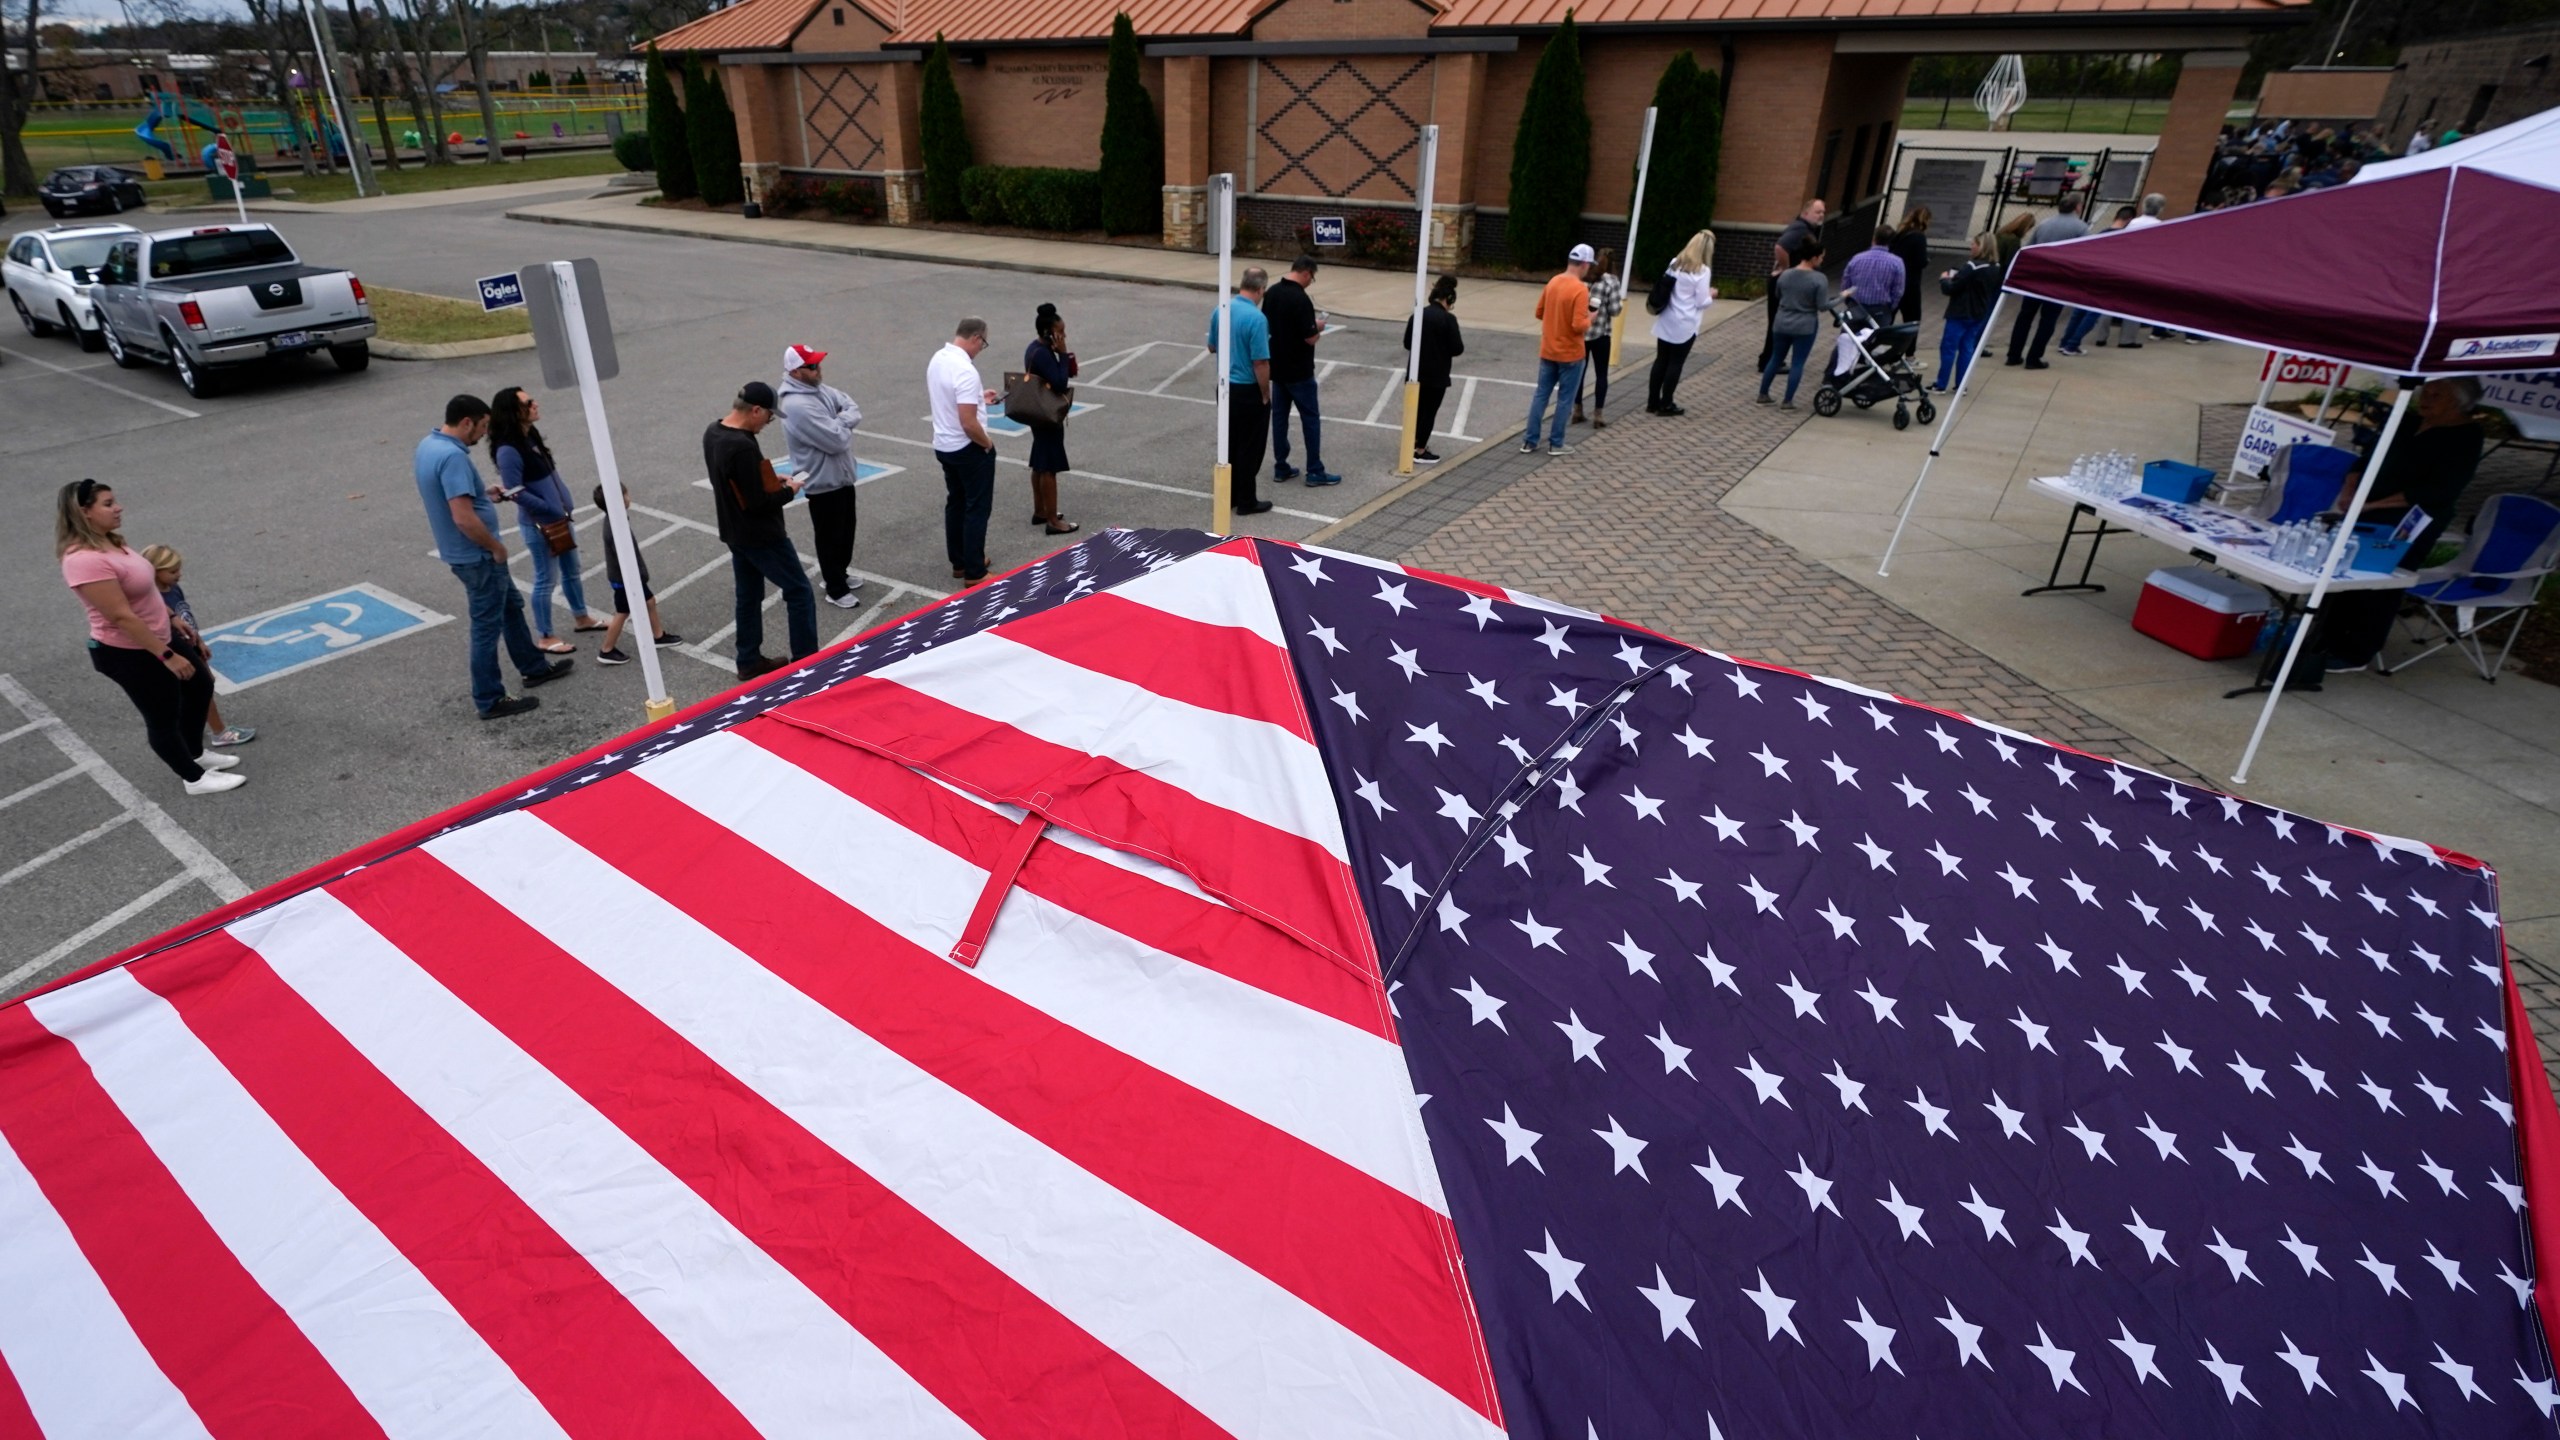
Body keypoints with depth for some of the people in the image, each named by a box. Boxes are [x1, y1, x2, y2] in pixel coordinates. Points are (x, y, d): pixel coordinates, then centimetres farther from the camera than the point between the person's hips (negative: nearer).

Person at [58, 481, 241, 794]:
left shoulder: (110, 543, 1)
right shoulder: (85, 560, -30)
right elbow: (121, 617, -30)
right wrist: (167, 655, -26)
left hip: (160, 636, 10)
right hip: (128, 653, -10)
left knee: (201, 685, 24)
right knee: (163, 717, 8)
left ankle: (195, 754, 43)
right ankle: (195, 779, 26)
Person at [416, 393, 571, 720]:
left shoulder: (428, 445, 6)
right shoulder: (452, 456, -26)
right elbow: (464, 518, -31)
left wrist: (481, 494, 12)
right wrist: (496, 546, -17)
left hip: (465, 553, 10)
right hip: (477, 556, -10)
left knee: (511, 605, 25)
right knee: (487, 626, 0)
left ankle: (534, 667, 40)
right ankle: (490, 701, 11)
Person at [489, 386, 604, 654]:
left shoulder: (530, 436, 5)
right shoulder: (508, 451, -22)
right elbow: (516, 493, -23)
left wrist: (565, 503, 8)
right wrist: (552, 509, -17)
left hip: (558, 519, 9)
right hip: (539, 524, -9)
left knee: (572, 570, 21)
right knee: (546, 579, 2)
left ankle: (582, 618, 39)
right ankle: (544, 638, 15)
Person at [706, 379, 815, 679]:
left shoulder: (713, 433, 2)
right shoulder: (744, 446, -28)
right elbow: (758, 503, -25)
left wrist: (772, 480, 7)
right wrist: (789, 490, -10)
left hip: (735, 533, 9)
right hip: (762, 536, -9)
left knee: (748, 596, 17)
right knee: (799, 591, 3)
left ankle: (749, 661, 26)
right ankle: (806, 661, 8)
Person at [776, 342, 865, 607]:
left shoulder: (819, 388, 3)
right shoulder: (797, 406, -27)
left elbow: (854, 410, 1)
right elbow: (837, 440, -29)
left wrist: (839, 422, -19)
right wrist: (843, 422, -9)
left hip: (842, 475, 9)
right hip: (823, 483, -9)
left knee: (846, 530, 23)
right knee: (830, 537, 6)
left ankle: (839, 573, 42)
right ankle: (836, 589, 21)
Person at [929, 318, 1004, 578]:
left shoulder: (937, 359, 2)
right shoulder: (965, 370, -26)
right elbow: (968, 423, -29)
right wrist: (987, 444, -12)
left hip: (943, 446, 9)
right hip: (969, 449, -9)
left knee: (955, 504, 18)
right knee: (977, 508, 1)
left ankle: (959, 563, 28)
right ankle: (974, 573, 5)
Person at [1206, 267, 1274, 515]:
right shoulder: (1256, 318, -21)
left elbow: (1212, 347, 14)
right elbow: (1260, 363, -22)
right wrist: (1265, 395, -11)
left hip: (1226, 387, 7)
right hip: (1248, 390, -7)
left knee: (1229, 443, 16)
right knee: (1250, 447, 3)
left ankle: (1228, 496, 23)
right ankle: (1246, 501, 10)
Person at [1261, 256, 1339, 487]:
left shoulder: (1271, 293, 3)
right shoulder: (1300, 299, -21)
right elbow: (1310, 338, -21)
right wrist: (1318, 327, 1)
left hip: (1277, 367, 7)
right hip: (1298, 370, -7)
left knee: (1279, 416, 12)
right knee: (1311, 418, 2)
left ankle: (1280, 467, 16)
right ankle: (1315, 471, 5)